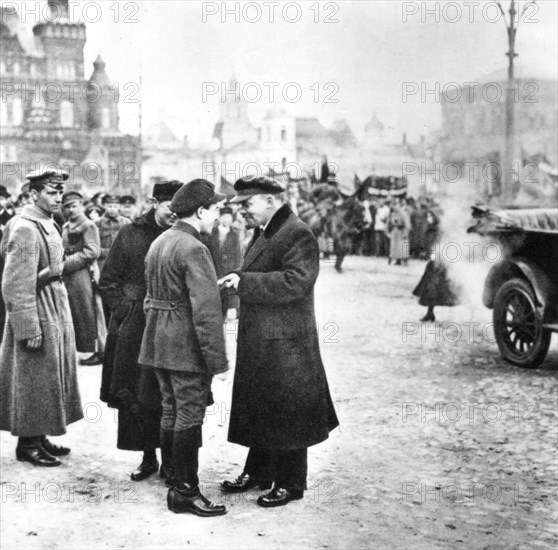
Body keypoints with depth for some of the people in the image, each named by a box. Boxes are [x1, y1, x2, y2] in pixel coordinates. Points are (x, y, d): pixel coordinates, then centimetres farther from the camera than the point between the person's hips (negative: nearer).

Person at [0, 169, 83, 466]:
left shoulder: (49, 225, 9)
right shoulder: (25, 229, -19)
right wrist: (29, 328, -23)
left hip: (56, 310, 9)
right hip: (38, 314, -9)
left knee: (50, 379, 16)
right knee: (34, 381, 1)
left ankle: (39, 436, 28)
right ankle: (27, 444, 14)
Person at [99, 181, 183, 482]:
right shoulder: (130, 234, 3)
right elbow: (108, 281, 6)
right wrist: (125, 308, -4)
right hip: (134, 327, 1)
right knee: (134, 396, 5)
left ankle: (169, 460, 15)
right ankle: (148, 457, 21)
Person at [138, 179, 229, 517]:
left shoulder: (159, 243, 12)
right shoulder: (193, 249, -18)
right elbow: (206, 311, -22)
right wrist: (217, 361, -19)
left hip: (159, 343, 9)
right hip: (187, 346, -9)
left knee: (171, 412, 15)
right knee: (189, 417, -2)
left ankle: (178, 483, 26)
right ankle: (186, 492, 5)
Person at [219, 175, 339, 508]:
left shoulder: (298, 235, -16)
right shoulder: (263, 234, 14)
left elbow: (295, 281, -28)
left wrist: (244, 282, -27)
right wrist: (237, 281, 5)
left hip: (285, 344, -9)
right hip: (259, 343, 9)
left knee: (286, 414, 2)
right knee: (258, 410, 19)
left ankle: (291, 484, 15)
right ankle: (257, 472, 33)